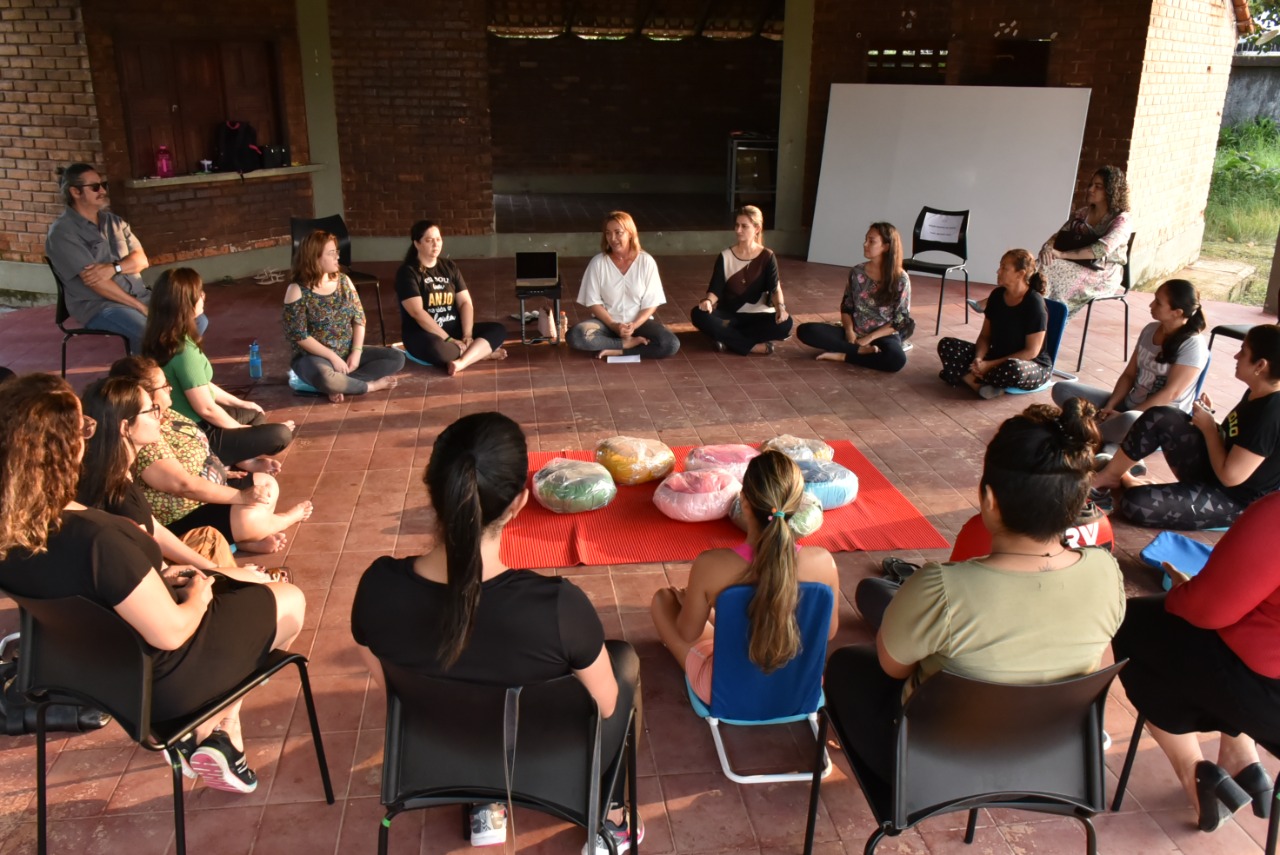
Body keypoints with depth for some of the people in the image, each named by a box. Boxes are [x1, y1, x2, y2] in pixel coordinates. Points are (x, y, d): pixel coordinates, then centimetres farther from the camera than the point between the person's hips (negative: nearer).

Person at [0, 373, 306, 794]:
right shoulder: (96, 538, -37)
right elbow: (172, 633, -27)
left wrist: (156, 581, 6)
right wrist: (197, 598, -7)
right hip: (153, 680, -8)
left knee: (234, 591, 27)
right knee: (289, 601, 11)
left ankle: (215, 731, 24)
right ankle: (210, 730, 21)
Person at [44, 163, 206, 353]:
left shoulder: (113, 221, 14)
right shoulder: (62, 232, -8)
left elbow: (141, 260, 6)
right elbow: (96, 281, -16)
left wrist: (113, 268, -16)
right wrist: (140, 307, -19)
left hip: (139, 295, 7)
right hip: (97, 305, -7)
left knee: (197, 321, -8)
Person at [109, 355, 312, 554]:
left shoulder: (163, 414, 3)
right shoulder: (145, 440, -28)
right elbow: (185, 485, -30)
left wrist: (221, 472, 6)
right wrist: (241, 496, -25)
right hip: (181, 521, -11)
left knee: (267, 484, 9)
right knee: (251, 516, -25)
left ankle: (246, 538, -8)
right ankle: (288, 517, 8)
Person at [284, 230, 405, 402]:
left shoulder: (343, 280, 4)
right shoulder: (297, 290, -11)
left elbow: (359, 318, 5)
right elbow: (299, 336, -15)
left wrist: (356, 352, -10)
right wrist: (332, 357, -20)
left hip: (347, 353, 6)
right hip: (315, 357, -6)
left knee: (397, 358, -8)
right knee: (325, 377, -42)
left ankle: (339, 383, -18)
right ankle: (370, 385, -14)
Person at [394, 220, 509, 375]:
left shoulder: (449, 266, 10)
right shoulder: (407, 272, -7)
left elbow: (465, 303, 3)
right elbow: (417, 312, -18)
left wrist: (467, 335, -14)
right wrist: (449, 340, -23)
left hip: (454, 329, 6)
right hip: (423, 334, -6)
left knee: (498, 330, -11)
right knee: (436, 349, -40)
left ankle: (460, 362, -30)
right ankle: (481, 352, -13)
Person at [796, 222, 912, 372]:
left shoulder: (900, 279, -8)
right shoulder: (857, 272, 2)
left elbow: (900, 322, -7)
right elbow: (846, 307, 9)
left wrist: (869, 338, -15)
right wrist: (849, 331, -11)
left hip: (883, 336, -4)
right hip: (854, 333, 4)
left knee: (897, 359, -39)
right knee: (805, 330, -17)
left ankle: (842, 356, -20)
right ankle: (861, 350, -21)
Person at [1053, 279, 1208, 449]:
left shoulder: (1193, 344, -15)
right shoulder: (1150, 330, 7)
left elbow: (1171, 393, -19)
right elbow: (1129, 375, 8)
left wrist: (1122, 415, -20)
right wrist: (1110, 406, -8)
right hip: (1130, 404, 7)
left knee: (1130, 421, -44)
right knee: (1062, 389, -6)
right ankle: (1107, 435, -21)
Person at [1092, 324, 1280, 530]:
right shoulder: (1257, 394, 0)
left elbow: (1230, 476, -27)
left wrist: (1209, 428, -16)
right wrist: (1210, 418, -5)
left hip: (1233, 500, -9)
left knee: (1135, 504, -22)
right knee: (1159, 418, -6)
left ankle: (1124, 481, 12)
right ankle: (1111, 477, 5)